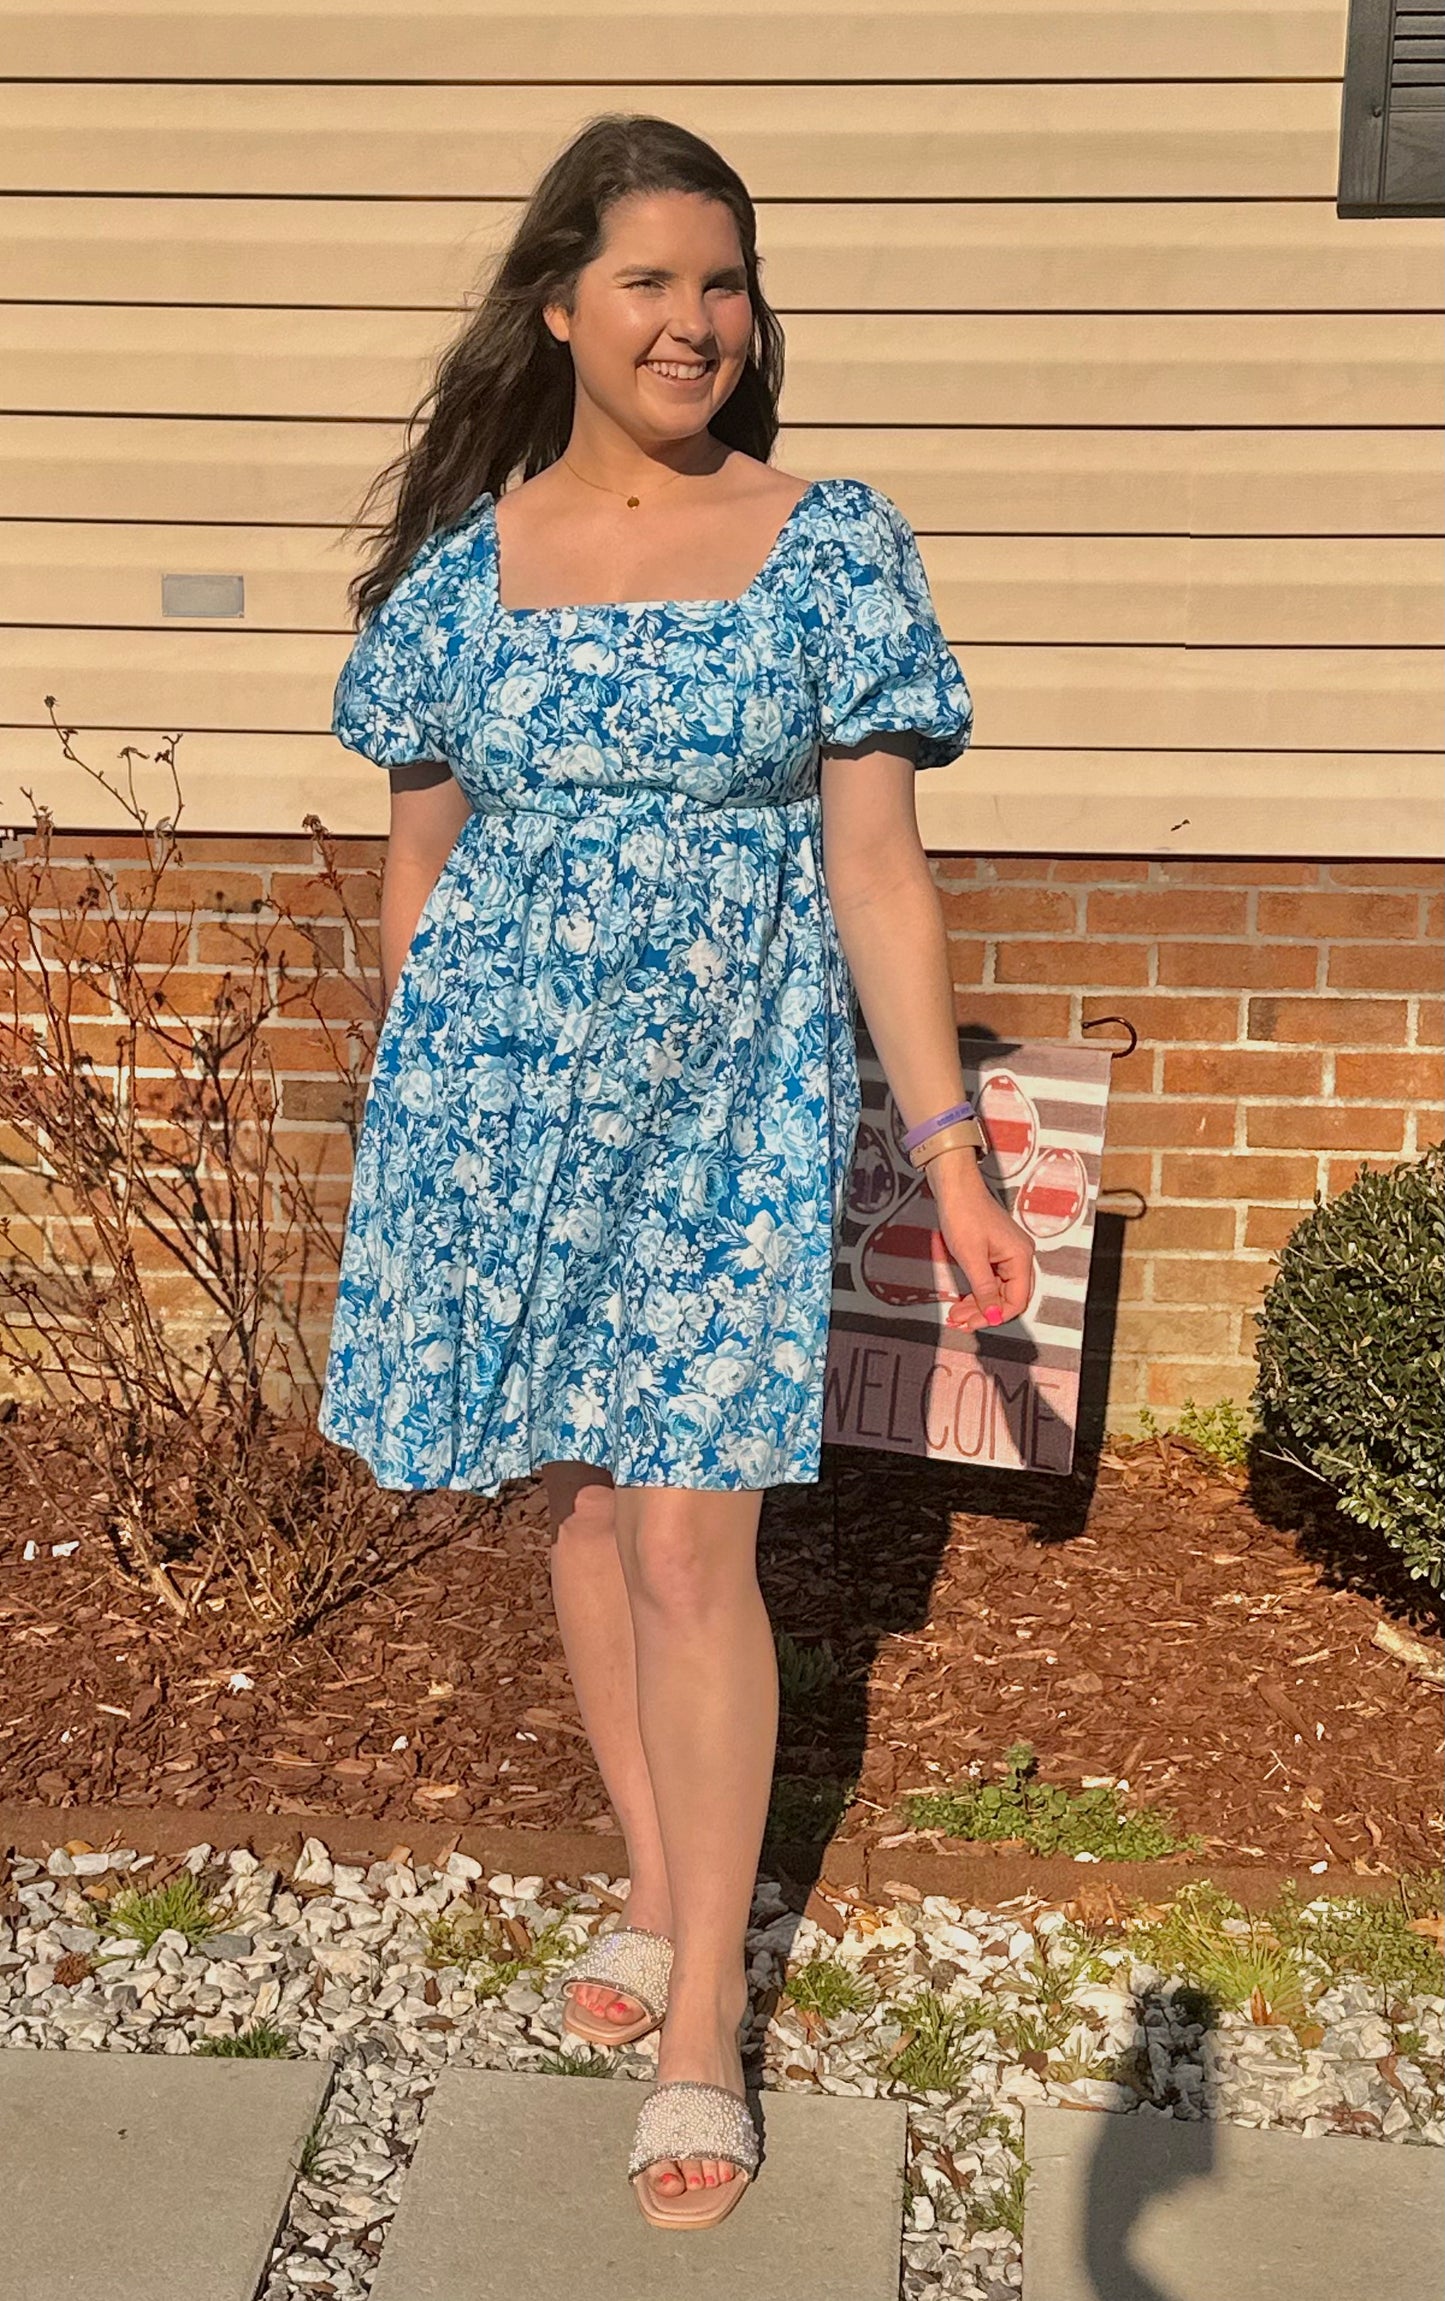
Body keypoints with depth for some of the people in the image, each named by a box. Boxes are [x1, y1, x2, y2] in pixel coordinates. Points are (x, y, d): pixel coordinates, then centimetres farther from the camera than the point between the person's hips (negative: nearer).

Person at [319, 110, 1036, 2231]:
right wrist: (414, 1125, 14)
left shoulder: (831, 549, -2)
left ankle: (703, 2021, 11)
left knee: (689, 1541, -4)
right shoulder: (459, 563, 3)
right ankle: (660, 1889, 34)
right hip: (502, 1096, 3)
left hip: (729, 1104, -2)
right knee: (586, 1504, 13)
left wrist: (949, 1141, -9)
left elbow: (878, 870, -4)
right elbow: (422, 863, 10)